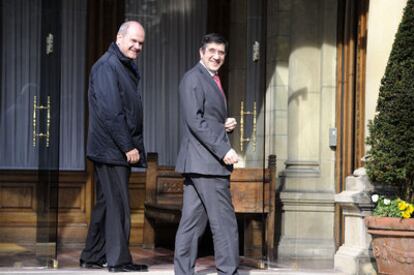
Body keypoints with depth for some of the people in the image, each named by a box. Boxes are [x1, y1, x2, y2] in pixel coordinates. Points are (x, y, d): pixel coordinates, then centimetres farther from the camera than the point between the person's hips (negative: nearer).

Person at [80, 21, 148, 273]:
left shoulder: (127, 67, 16)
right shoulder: (107, 66, -14)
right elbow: (111, 112, -20)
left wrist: (133, 146, 15)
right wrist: (128, 147, -19)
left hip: (120, 149, 10)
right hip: (112, 148, -10)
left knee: (107, 203, 13)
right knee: (118, 205, -6)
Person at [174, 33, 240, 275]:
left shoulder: (213, 81, 21)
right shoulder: (193, 78, -9)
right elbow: (195, 121, -17)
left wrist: (226, 125, 6)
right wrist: (223, 150, -20)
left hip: (199, 164, 10)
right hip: (205, 162, -10)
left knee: (192, 223, 9)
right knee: (224, 222, -7)